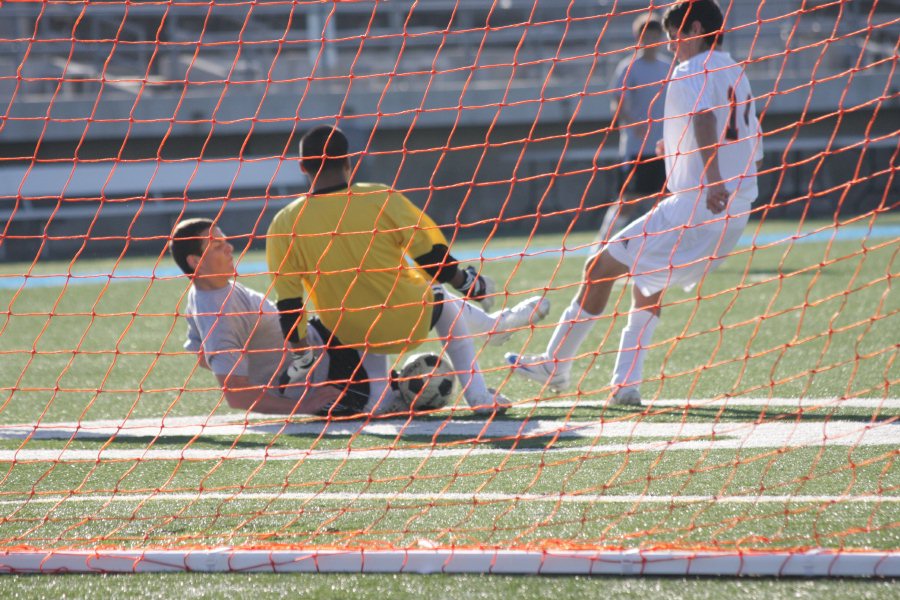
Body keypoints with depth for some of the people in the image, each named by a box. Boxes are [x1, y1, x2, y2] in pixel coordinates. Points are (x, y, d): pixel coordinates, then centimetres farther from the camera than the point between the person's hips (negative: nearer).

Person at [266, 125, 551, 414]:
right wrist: (468, 283, 10)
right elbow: (434, 260, -10)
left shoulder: (284, 224, -12)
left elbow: (288, 304, -8)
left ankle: (376, 395, 25)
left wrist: (300, 353, 7)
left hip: (349, 336, 2)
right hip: (410, 323, -2)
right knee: (444, 302, 31)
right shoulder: (383, 199, -16)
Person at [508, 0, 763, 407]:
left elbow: (705, 119, -27)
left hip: (696, 205, -9)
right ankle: (626, 384, 13)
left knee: (601, 267, 0)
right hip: (736, 211, 9)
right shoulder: (736, 74, 20)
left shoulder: (690, 74, -6)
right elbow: (753, 150, 27)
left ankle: (555, 367, 6)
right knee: (648, 283, 23)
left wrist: (710, 179, -41)